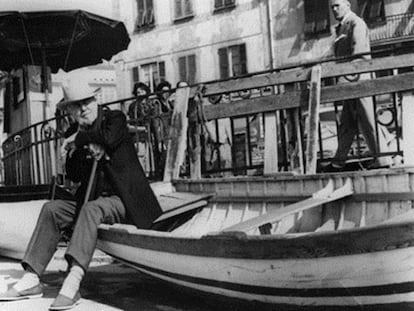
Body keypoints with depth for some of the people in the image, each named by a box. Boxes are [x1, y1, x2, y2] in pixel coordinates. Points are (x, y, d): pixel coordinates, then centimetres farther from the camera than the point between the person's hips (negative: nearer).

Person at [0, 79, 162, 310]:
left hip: (122, 200, -6)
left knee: (92, 209, -34)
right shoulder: (74, 135, 13)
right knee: (52, 209, -14)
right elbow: (74, 176, 4)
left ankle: (73, 284, -47)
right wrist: (88, 154, -14)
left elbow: (109, 139, -24)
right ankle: (32, 280, -18)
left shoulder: (115, 119, 0)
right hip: (91, 200, 6)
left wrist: (80, 138, -9)